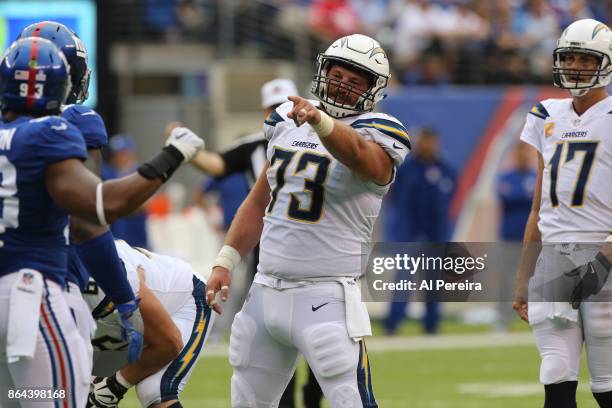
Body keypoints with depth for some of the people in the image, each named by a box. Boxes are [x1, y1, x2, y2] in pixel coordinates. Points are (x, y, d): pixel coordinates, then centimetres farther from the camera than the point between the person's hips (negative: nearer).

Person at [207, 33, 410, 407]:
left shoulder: (376, 132, -8)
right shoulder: (287, 123, 11)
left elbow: (357, 152, -34)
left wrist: (320, 121, -54)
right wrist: (226, 262, 11)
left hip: (325, 298, -6)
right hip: (266, 291, 6)